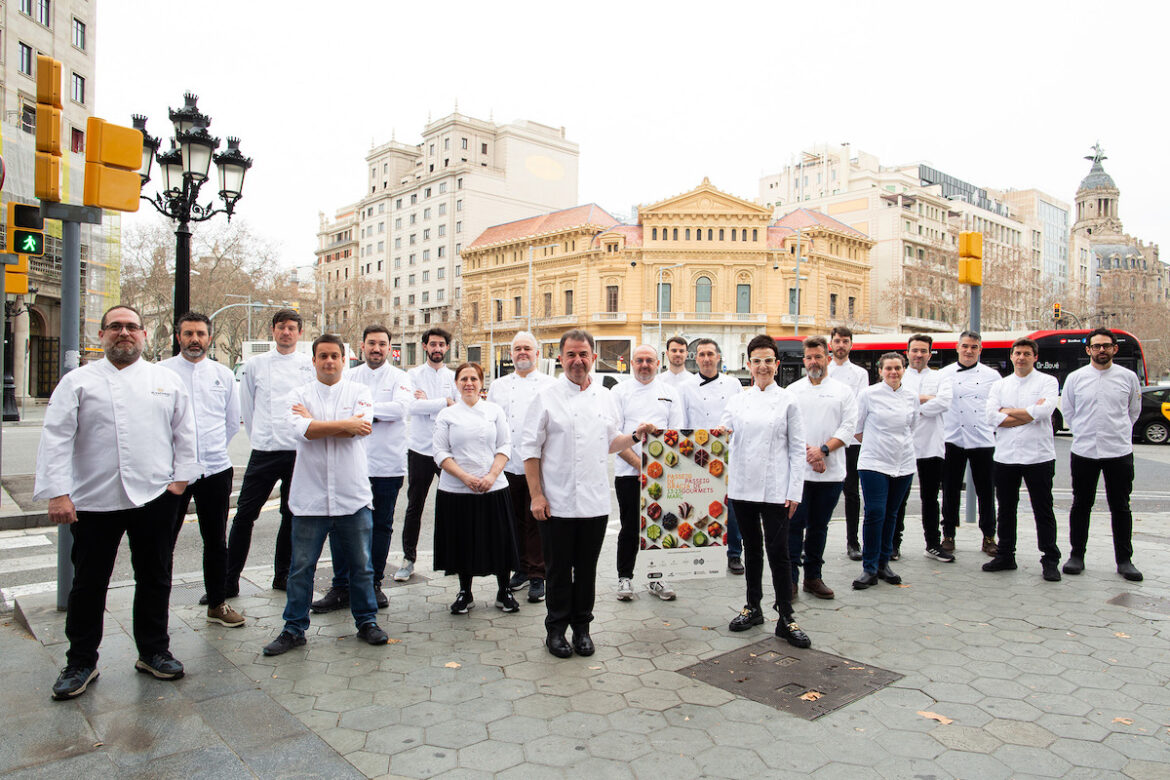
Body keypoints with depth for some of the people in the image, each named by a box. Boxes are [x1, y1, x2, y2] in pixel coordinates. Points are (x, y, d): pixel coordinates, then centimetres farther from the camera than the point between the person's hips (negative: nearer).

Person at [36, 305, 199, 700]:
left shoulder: (167, 380, 9)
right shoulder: (78, 381, 2)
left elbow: (184, 432, 10)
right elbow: (56, 438, -3)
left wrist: (181, 477, 2)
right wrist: (57, 493, -10)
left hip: (156, 497, 2)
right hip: (94, 502, -1)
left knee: (155, 579, 12)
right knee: (89, 585, 8)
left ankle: (154, 652, 28)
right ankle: (80, 663, 25)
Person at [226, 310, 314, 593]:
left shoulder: (311, 366, 3)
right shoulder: (255, 364, 6)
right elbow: (246, 406, 14)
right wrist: (259, 437, 12)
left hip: (299, 452, 0)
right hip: (264, 452, 0)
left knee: (292, 516, 9)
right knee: (244, 514, -1)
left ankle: (282, 576, 23)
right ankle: (229, 581, 11)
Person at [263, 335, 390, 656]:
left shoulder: (359, 392, 5)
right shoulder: (298, 396, 5)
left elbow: (361, 428, -14)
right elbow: (304, 430, -15)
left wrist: (316, 423, -8)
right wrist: (345, 424, -12)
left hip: (353, 495, 0)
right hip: (310, 497, 0)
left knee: (360, 564, 9)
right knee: (301, 567, 8)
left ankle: (366, 621, 25)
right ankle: (294, 629, 23)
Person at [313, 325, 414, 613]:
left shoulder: (399, 378, 3)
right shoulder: (349, 376, 11)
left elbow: (401, 407, -15)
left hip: (387, 465, -1)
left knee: (381, 525, 8)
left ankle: (374, 584, 22)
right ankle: (341, 588, 11)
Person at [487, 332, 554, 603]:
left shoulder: (550, 385, 6)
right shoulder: (498, 386, 15)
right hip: (508, 465, 3)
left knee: (537, 520, -2)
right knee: (515, 520, 10)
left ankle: (537, 576, 8)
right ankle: (522, 569, 24)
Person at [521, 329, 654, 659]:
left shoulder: (604, 397, 9)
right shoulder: (548, 397, -4)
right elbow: (530, 449, -4)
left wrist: (636, 435, 3)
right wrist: (536, 495, -9)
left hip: (595, 503, 4)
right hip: (557, 503, -3)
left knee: (587, 569, 12)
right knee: (558, 570, 7)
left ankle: (581, 627, 28)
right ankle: (556, 629, 24)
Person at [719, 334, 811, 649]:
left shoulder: (788, 401, 1)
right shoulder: (737, 400, 8)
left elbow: (798, 449, -1)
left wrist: (795, 491, -7)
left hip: (775, 489, -3)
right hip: (742, 486, 3)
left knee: (778, 552, -3)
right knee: (752, 548, 14)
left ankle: (786, 619, 9)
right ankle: (753, 608, 27)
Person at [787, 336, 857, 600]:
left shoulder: (843, 392, 8)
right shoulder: (792, 391, 8)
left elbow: (848, 427, -1)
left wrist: (823, 450, -13)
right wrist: (807, 451, -11)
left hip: (831, 471, 1)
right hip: (798, 469, -1)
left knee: (819, 526, 10)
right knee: (795, 524, -3)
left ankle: (813, 576, 21)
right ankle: (790, 578, 4)